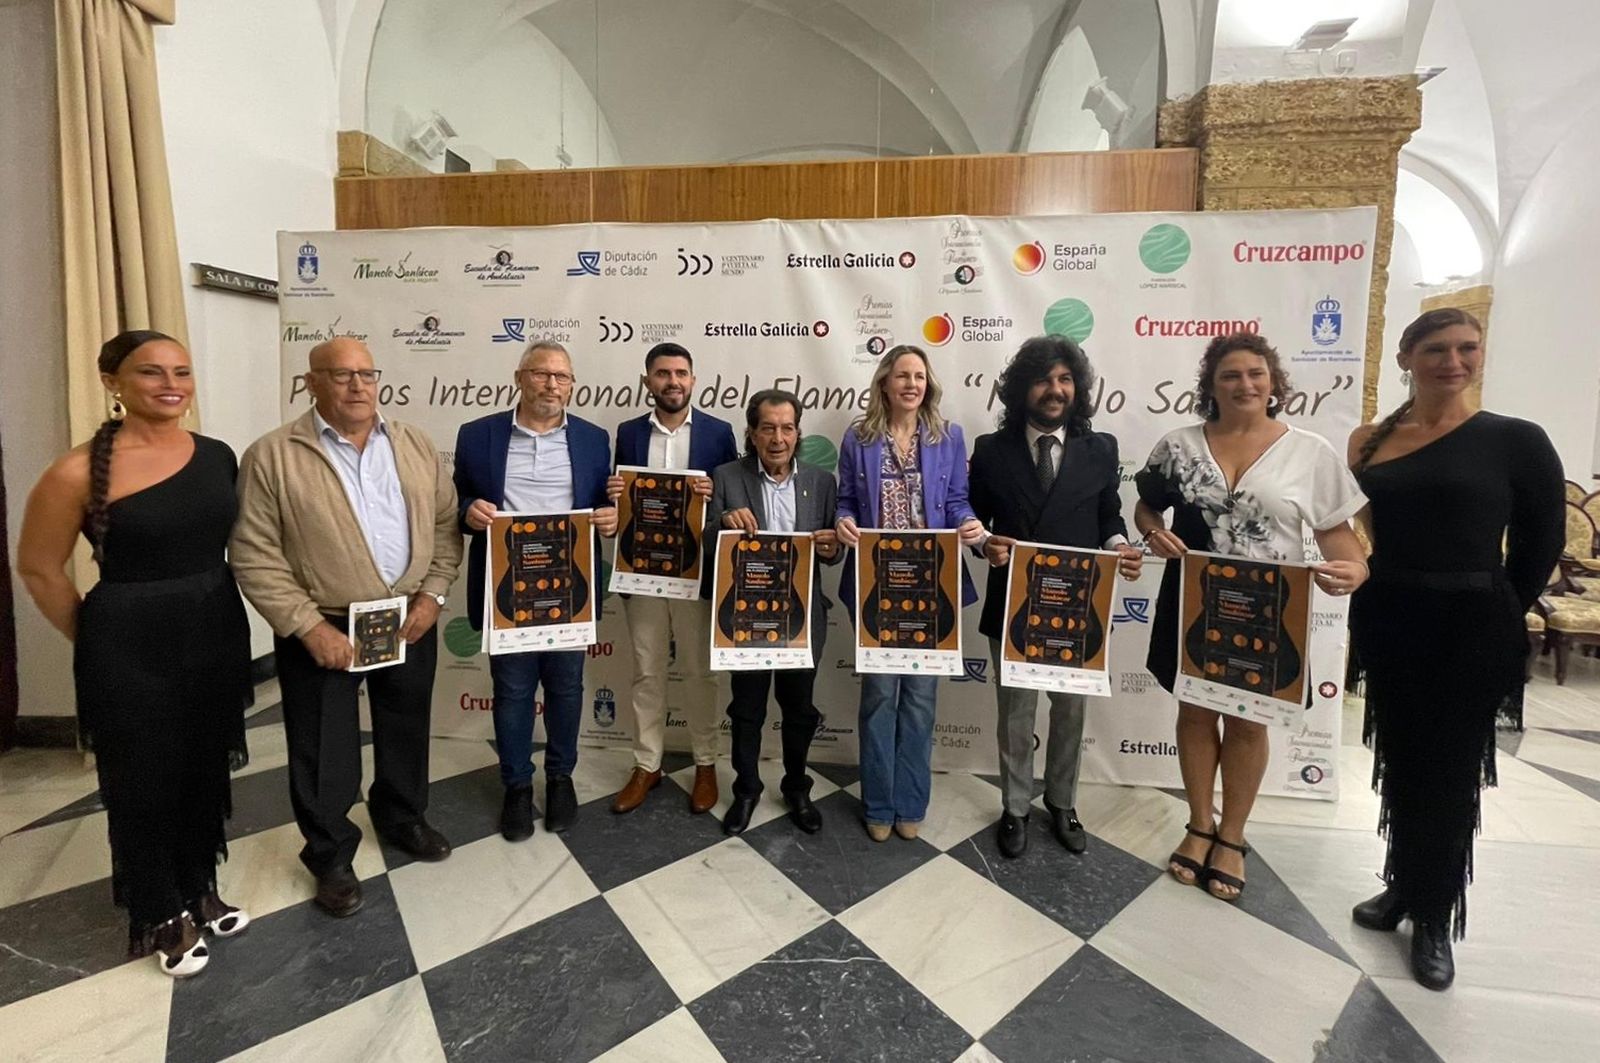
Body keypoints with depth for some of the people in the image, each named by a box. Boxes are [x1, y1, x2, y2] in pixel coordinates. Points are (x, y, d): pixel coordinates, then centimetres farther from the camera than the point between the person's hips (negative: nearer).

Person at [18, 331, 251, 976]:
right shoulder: (80, 472, -14)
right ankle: (162, 918, 35)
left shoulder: (217, 456, 0)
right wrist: (100, 643, 3)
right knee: (143, 783, 13)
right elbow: (39, 570, -3)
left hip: (218, 638, 5)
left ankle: (200, 892, 40)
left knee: (206, 772, 18)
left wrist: (219, 618, 11)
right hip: (132, 652, -4)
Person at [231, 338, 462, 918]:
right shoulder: (271, 456, -9)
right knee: (324, 750, 12)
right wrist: (309, 627, -15)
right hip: (322, 631, -3)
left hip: (410, 620, 4)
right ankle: (330, 855, 32)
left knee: (406, 732, 19)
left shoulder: (415, 445, 2)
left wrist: (432, 594, -6)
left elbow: (446, 524, 4)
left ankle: (402, 816, 43)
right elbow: (255, 557, -10)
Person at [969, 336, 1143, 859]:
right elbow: (973, 519, 0)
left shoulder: (1101, 449, 2)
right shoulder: (991, 449, -2)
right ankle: (1015, 809, 35)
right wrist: (986, 544, -20)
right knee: (1015, 714, 13)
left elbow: (1108, 518, 6)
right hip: (1011, 606, -1)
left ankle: (1062, 804, 42)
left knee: (1070, 710, 18)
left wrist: (1119, 547, -15)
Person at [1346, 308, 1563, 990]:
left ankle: (1436, 917, 26)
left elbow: (1541, 539, -1)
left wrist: (1498, 614, 2)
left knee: (1449, 771, 7)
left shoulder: (1515, 441, -6)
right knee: (1399, 761, 15)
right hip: (1386, 622, 3)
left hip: (1469, 628, -3)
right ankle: (1403, 886, 35)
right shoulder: (1369, 441, 2)